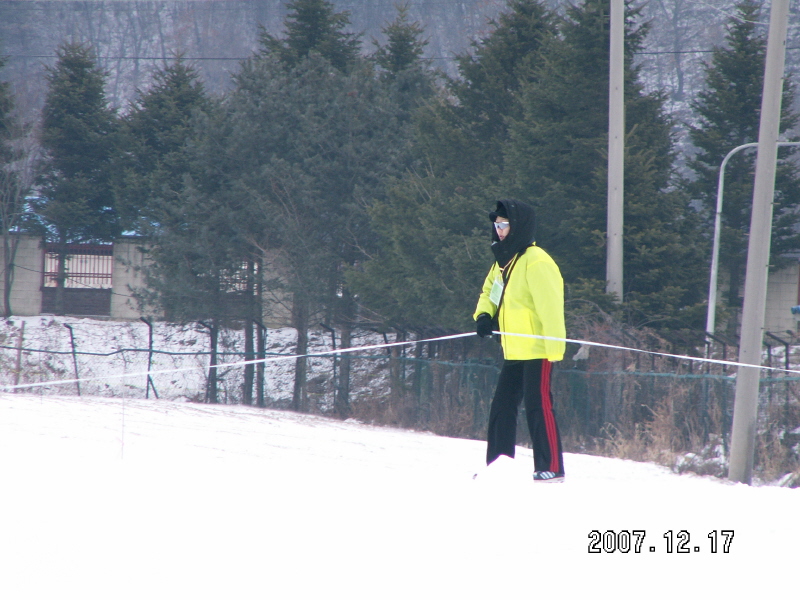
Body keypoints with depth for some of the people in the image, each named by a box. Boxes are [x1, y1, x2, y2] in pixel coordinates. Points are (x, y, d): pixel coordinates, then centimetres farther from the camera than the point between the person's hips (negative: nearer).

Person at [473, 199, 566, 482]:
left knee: (538, 406, -9)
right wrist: (484, 315, 4)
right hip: (514, 352, 9)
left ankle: (551, 467, -6)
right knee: (502, 407, 11)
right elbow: (489, 293, 27)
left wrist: (554, 347, -24)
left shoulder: (535, 262, -14)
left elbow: (551, 306, -19)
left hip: (537, 350, -9)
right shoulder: (503, 261, 14)